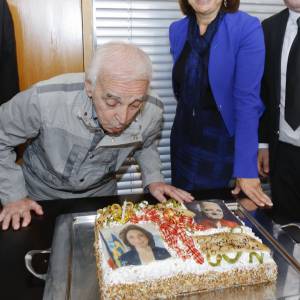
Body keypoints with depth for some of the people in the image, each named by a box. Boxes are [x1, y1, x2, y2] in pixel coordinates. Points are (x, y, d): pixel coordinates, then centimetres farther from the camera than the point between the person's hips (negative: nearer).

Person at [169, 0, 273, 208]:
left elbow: (247, 100, -20)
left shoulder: (248, 28, -15)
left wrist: (246, 168, -22)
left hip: (223, 143, -4)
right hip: (184, 141, 5)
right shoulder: (177, 30, 1)